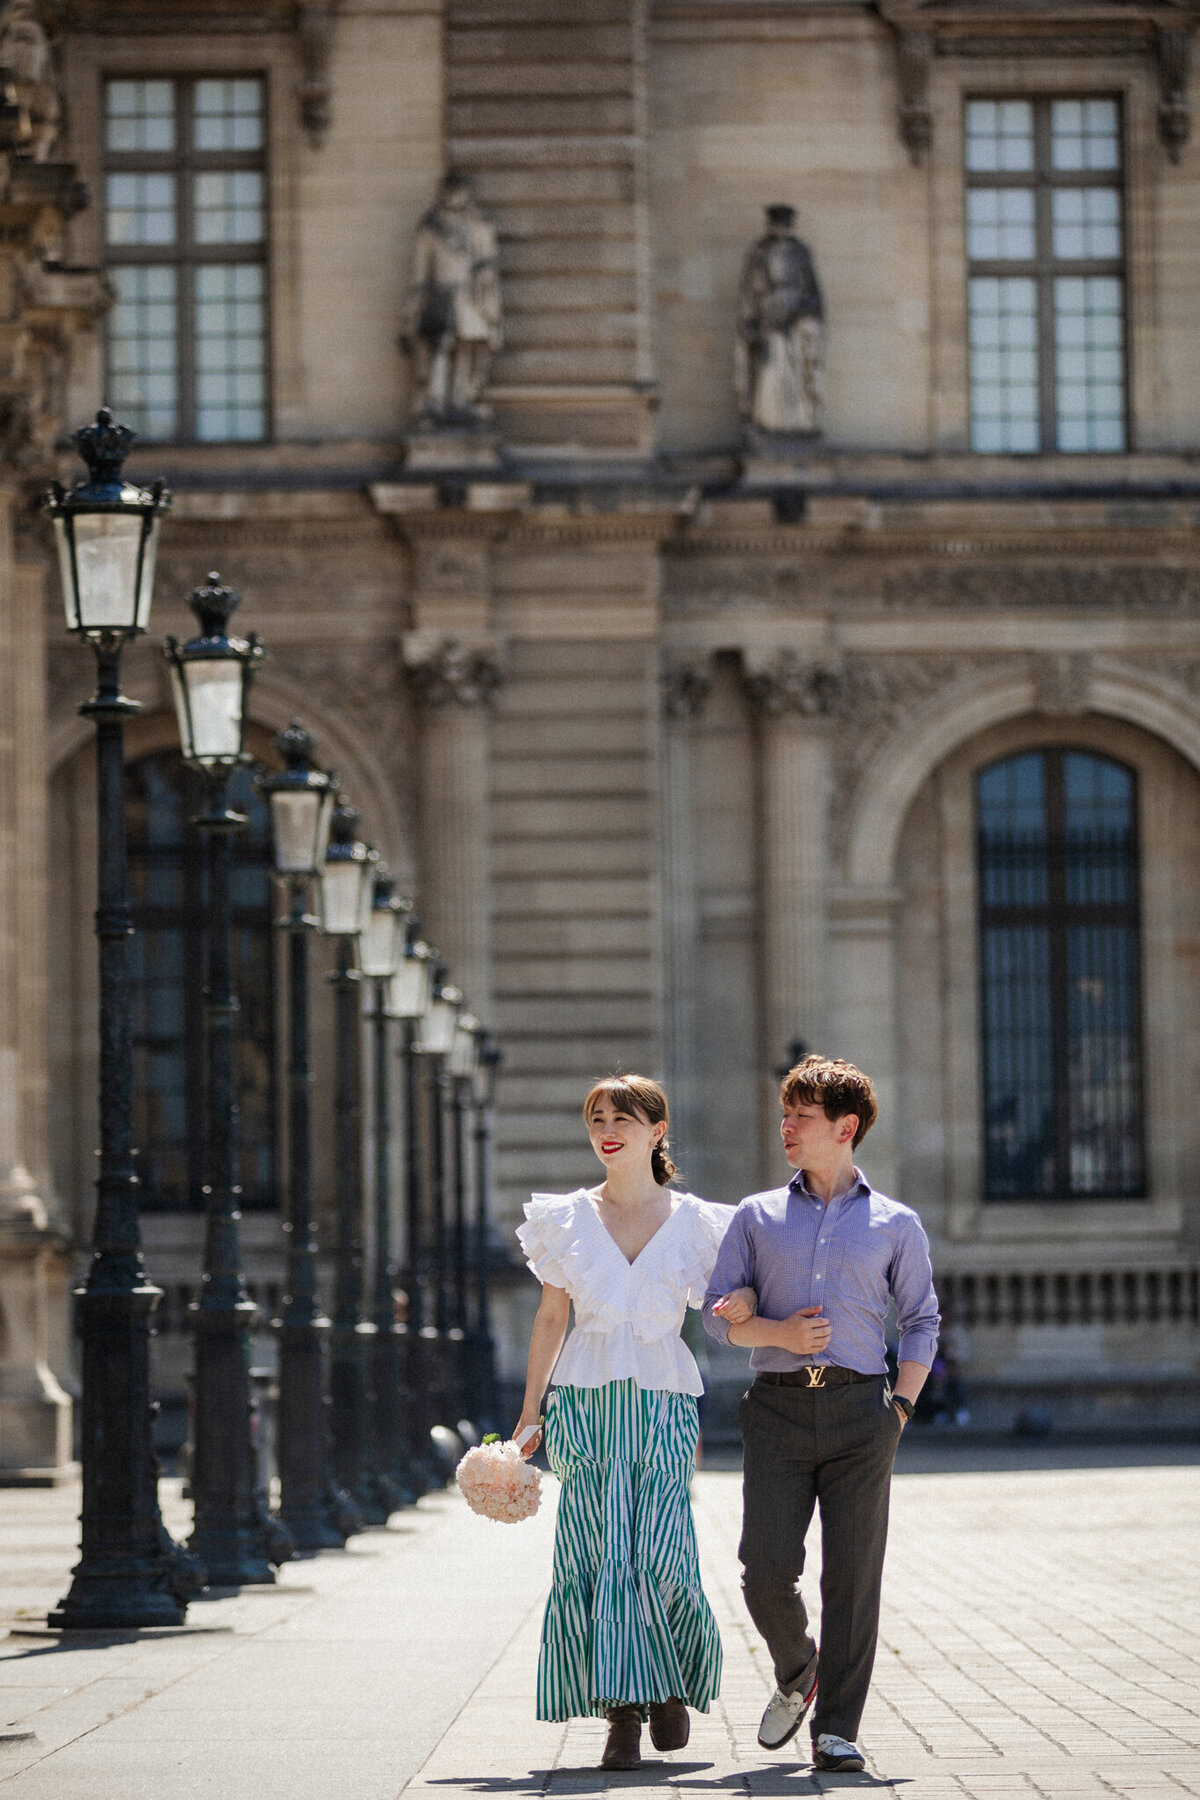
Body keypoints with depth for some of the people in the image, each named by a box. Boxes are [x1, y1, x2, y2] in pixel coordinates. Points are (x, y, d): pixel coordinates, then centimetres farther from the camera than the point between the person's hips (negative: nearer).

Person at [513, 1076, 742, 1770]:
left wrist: (742, 1307, -12)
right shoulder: (570, 1218, 7)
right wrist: (531, 1412, 8)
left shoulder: (693, 1220, 5)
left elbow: (725, 1308, 12)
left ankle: (673, 1683, 18)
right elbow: (551, 1317, 10)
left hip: (664, 1401, -1)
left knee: (659, 1552, -10)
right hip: (586, 1399, 1)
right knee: (596, 1553, -7)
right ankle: (623, 1714, -4)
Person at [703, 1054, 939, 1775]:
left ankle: (837, 1729, 2)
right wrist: (777, 1332, -8)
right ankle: (798, 1673, 22)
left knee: (853, 1574, -4)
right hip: (778, 1406, 1)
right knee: (768, 1570, -7)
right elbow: (719, 1312, 11)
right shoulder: (758, 1216, 14)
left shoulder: (895, 1224, 11)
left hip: (860, 1407, -1)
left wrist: (902, 1407, 2)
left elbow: (921, 1321, 14)